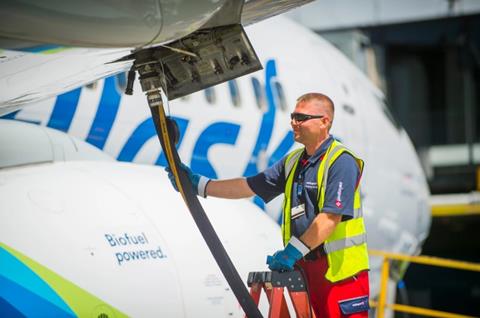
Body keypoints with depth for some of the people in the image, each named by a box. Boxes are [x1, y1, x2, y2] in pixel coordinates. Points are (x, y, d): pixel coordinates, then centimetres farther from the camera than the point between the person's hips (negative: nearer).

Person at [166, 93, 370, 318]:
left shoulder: (342, 162, -11)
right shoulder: (293, 162, 15)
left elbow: (330, 217, -19)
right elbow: (249, 186, 17)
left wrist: (293, 251, -21)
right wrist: (198, 185, 11)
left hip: (341, 271, -8)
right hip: (304, 267, 8)